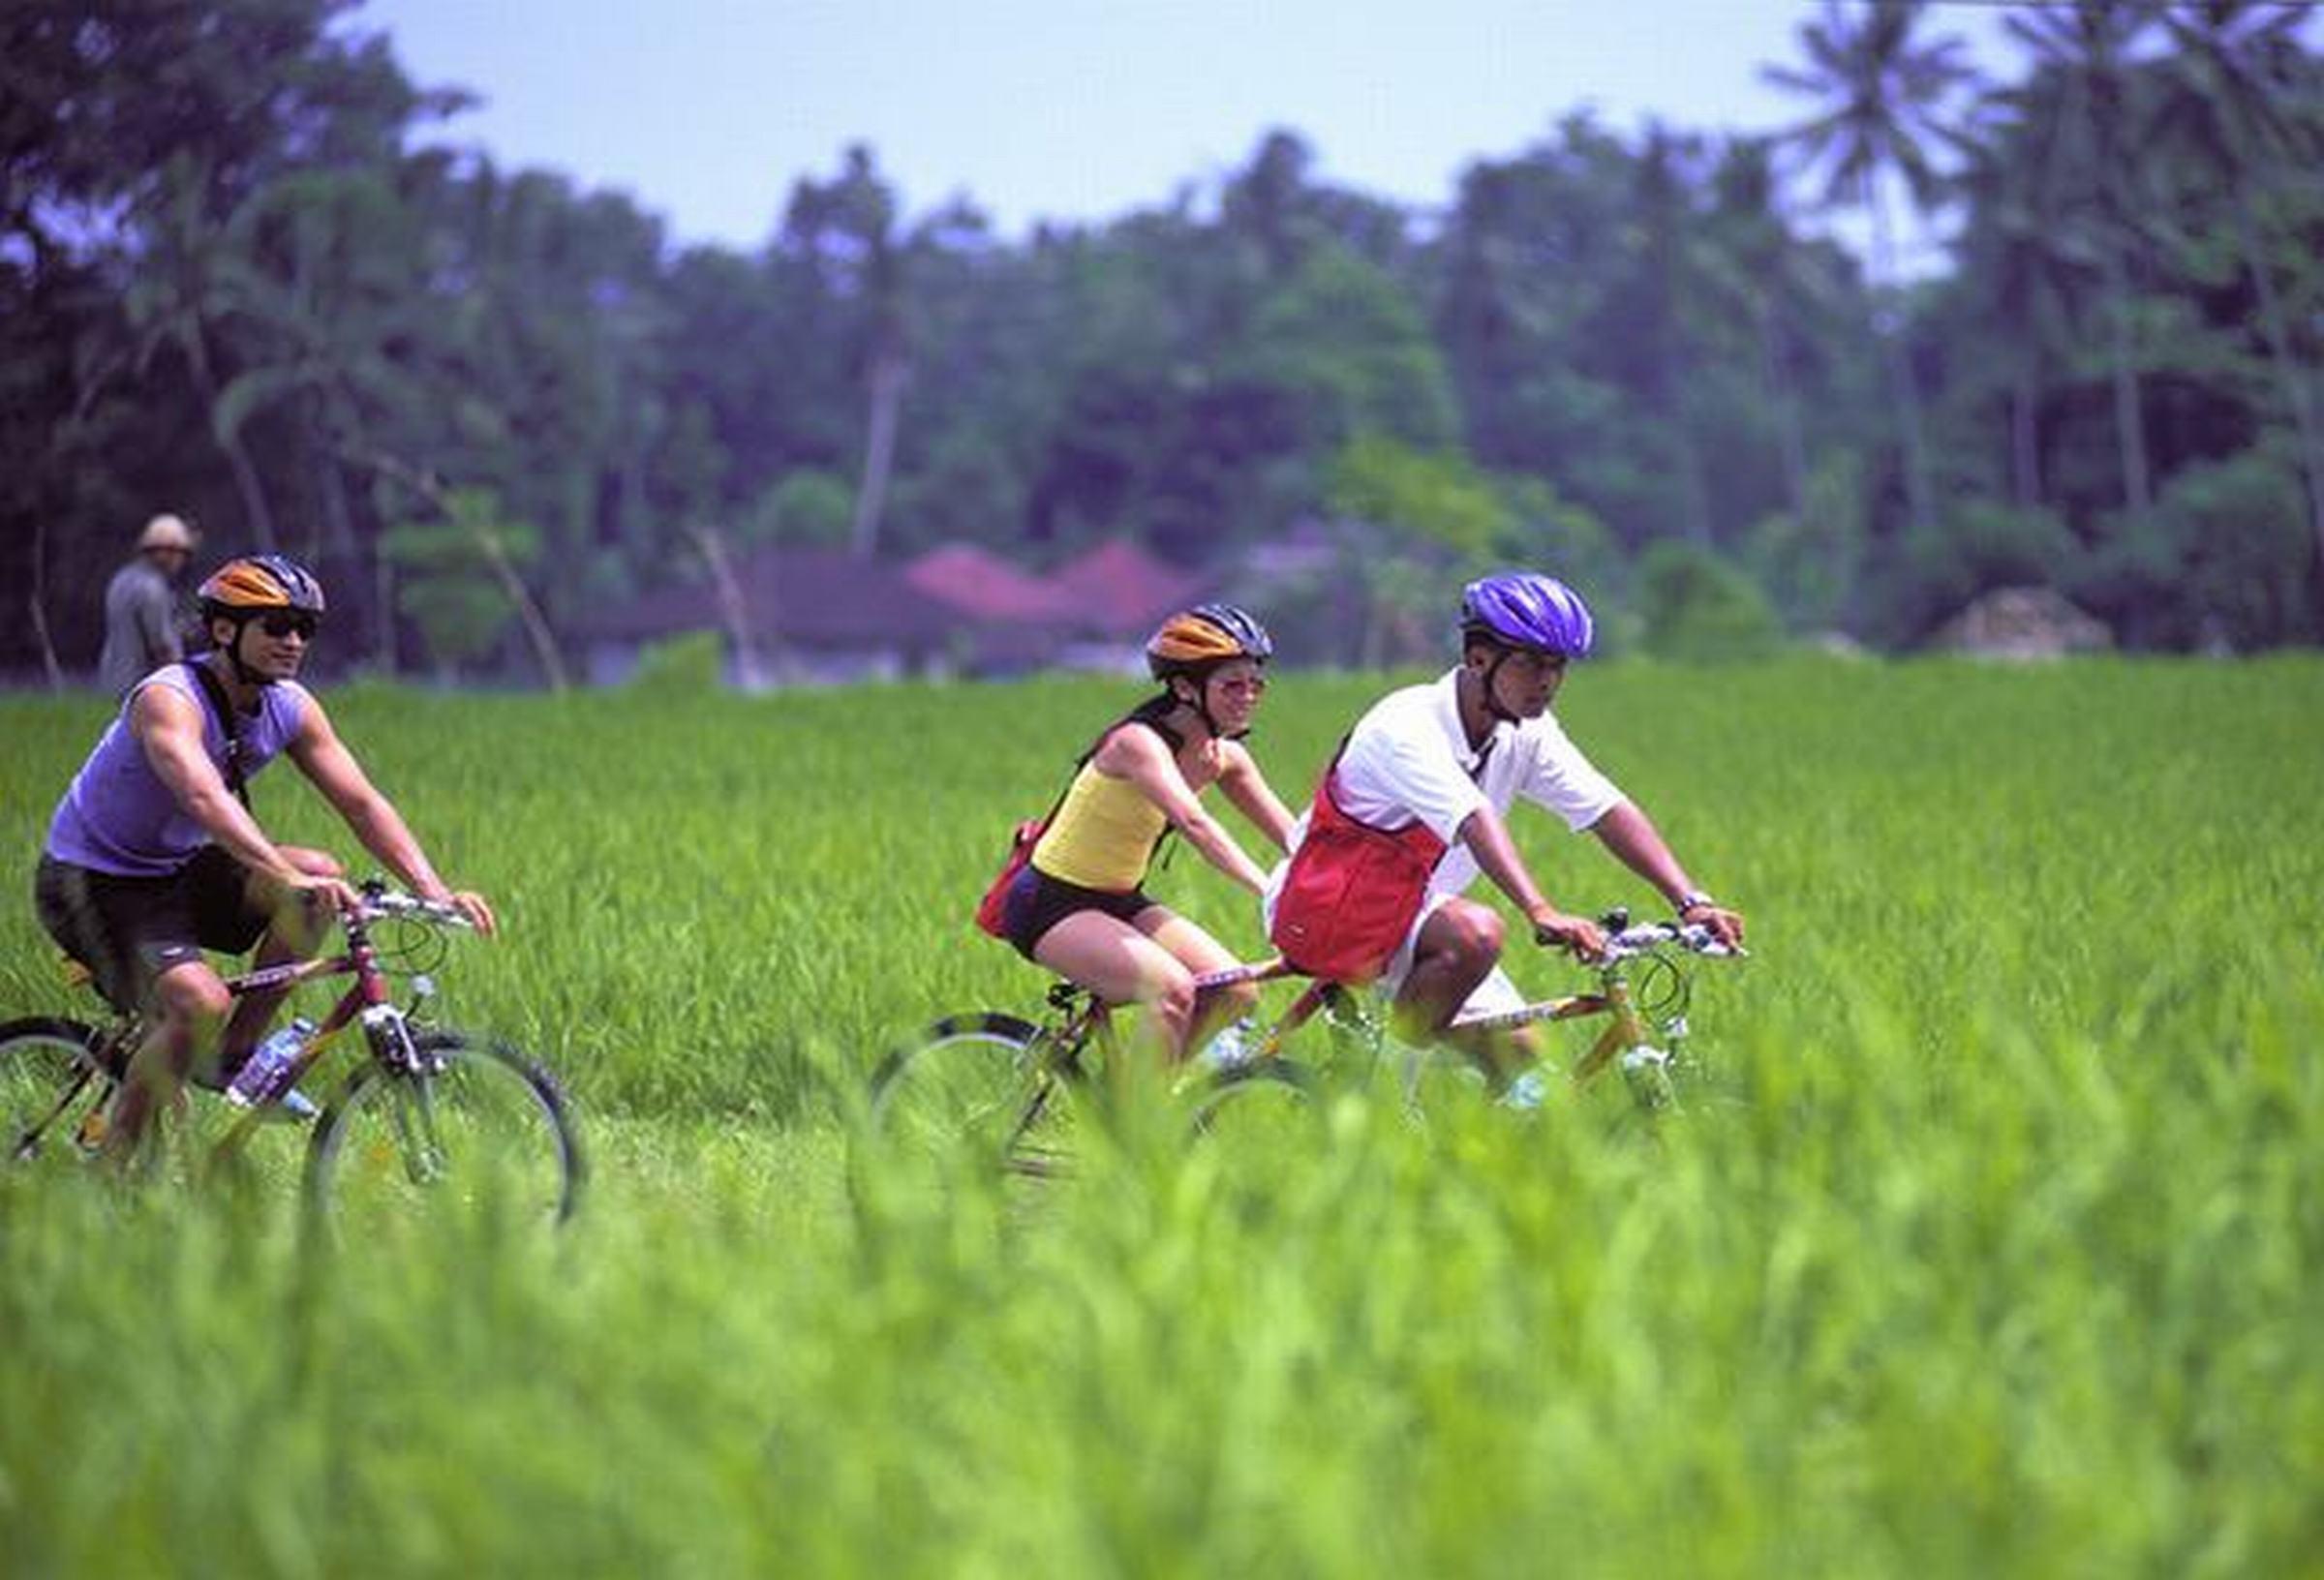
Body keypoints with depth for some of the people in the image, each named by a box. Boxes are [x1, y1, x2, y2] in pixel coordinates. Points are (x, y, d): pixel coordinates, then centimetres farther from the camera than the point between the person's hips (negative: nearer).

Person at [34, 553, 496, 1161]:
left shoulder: (290, 707, -4)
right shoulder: (170, 700, -27)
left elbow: (362, 802, -8)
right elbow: (205, 798, -45)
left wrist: (436, 892, -22)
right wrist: (288, 877, -58)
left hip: (177, 870, 7)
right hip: (91, 883, -7)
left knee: (320, 877, -15)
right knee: (202, 1006, -29)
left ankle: (236, 1054, -4)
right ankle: (114, 1159, -10)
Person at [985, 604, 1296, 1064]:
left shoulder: (1223, 756, 0)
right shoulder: (1139, 742, -25)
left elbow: (1291, 836, -2)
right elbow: (1194, 824, -39)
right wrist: (1271, 893, -49)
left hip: (1119, 901, 8)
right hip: (1051, 904, -8)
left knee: (1235, 991, -8)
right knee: (1173, 988, -29)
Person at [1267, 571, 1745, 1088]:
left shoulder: (1527, 734, -4)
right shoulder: (1407, 726, -27)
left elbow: (1611, 811, -11)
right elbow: (1474, 821, -42)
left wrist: (1691, 902, -24)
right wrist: (1542, 914, -55)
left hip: (1412, 912, 8)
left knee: (1518, 1060, -4)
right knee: (1476, 933, -34)